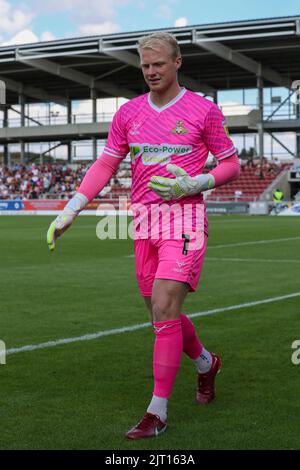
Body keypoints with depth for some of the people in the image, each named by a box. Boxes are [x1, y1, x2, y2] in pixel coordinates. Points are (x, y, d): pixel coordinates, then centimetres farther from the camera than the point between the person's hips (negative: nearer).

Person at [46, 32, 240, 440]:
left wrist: (194, 184, -15)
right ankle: (206, 363, 40)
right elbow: (104, 165, 11)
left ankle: (158, 413, -7)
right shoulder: (129, 113, 10)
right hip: (144, 222, 5)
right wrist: (69, 211, 1)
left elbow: (231, 165, 3)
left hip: (184, 219, -5)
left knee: (164, 309, -15)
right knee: (162, 314, 10)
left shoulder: (204, 111, -1)